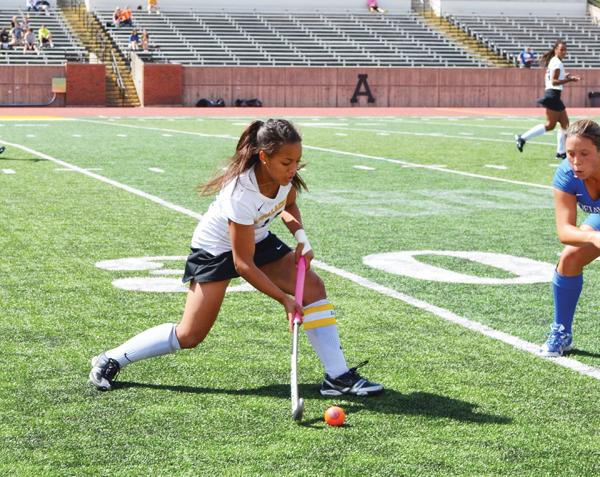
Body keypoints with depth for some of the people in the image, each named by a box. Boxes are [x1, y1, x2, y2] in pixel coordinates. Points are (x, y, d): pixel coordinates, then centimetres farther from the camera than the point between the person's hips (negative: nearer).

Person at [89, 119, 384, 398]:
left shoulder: (286, 175, -18)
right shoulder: (241, 194, -38)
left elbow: (288, 207, 8)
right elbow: (243, 264, -30)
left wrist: (300, 236, -11)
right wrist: (284, 299, -28)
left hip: (257, 239, 7)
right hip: (215, 250, -7)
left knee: (313, 287, -11)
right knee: (190, 335, -8)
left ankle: (338, 376, -6)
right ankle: (111, 360, 10)